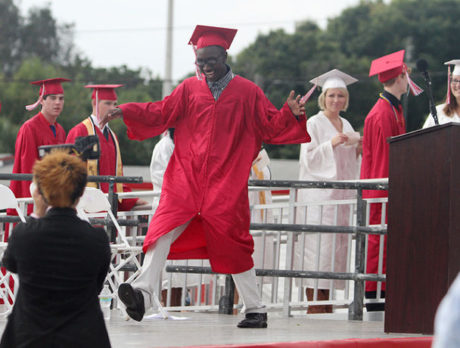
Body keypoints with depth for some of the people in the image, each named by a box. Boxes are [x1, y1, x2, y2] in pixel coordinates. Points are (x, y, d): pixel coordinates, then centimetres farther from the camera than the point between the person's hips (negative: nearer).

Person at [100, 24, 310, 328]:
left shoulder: (247, 92, 7)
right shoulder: (190, 89, 12)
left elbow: (271, 126, 5)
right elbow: (161, 112, 8)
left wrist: (291, 114, -14)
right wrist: (125, 112, -4)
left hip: (226, 182, -2)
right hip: (186, 177, 2)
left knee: (232, 241, -1)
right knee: (165, 229, -16)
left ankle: (256, 310, 11)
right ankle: (143, 293, -26)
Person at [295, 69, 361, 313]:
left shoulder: (346, 126, 17)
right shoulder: (314, 124, -2)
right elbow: (309, 158, -8)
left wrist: (357, 150, 2)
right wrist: (331, 144, -20)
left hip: (341, 192, 7)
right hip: (318, 195, -6)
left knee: (336, 245, 3)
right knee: (316, 246, -11)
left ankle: (325, 302, 6)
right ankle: (314, 304, -11)